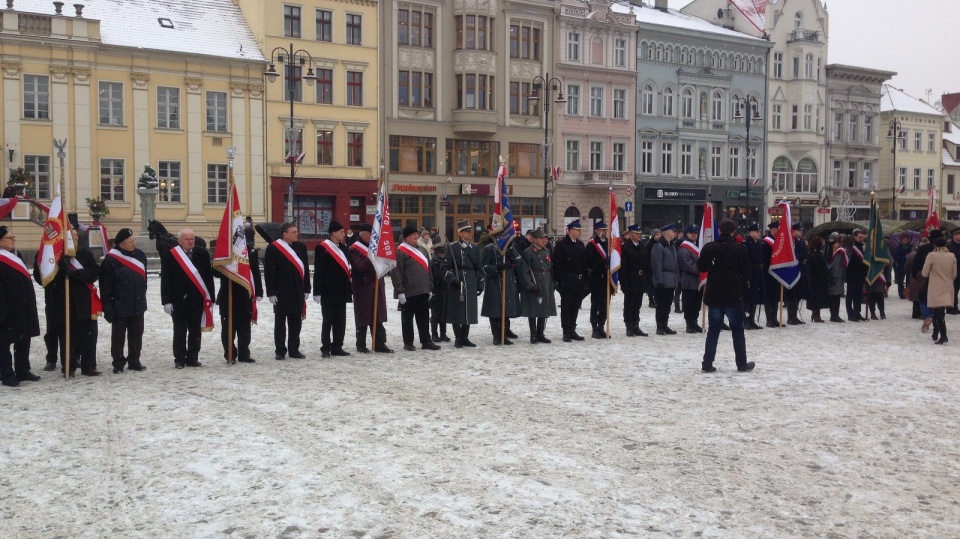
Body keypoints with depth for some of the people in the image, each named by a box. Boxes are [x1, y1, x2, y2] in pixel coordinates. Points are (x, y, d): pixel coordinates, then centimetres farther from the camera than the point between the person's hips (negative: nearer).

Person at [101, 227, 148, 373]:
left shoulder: (140, 255, 4)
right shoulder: (110, 260, -14)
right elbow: (105, 287, -12)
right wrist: (107, 308, -13)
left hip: (138, 305, 5)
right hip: (119, 307, -5)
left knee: (136, 335, 12)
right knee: (118, 336, 6)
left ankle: (134, 361, 23)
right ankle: (118, 363, 15)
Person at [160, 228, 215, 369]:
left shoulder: (202, 254, 4)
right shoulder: (170, 255, -3)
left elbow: (209, 277, 6)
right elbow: (165, 279, -4)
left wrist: (210, 298, 3)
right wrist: (166, 301, -9)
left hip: (197, 299, 3)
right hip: (179, 299, -3)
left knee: (195, 331, 8)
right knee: (180, 331, 3)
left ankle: (193, 358, 17)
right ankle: (179, 359, 10)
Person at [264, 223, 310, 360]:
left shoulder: (301, 247, 8)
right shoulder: (273, 248, -7)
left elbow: (305, 269, 12)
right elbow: (268, 271, -8)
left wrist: (306, 290, 9)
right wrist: (271, 292, -11)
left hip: (298, 292, 5)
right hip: (281, 292, -4)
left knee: (296, 322, 9)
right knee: (280, 322, 4)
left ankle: (294, 350, 17)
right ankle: (280, 351, 10)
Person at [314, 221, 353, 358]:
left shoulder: (343, 247, 13)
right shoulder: (322, 248, -9)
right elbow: (318, 271, -12)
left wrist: (349, 289, 15)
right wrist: (317, 292, -15)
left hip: (341, 292, 7)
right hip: (328, 292, -7)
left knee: (340, 321, 9)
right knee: (328, 320, -1)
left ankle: (337, 347, 17)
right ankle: (325, 348, 6)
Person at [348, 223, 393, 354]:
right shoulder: (354, 249, -7)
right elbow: (359, 266, -20)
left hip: (376, 286, 7)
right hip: (363, 288, -7)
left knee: (378, 317, 7)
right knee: (363, 317, 1)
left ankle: (380, 344, 10)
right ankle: (361, 345, 9)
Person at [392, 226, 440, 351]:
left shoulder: (422, 250, 15)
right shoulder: (400, 252, -9)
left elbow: (427, 270, 20)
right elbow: (396, 273, -14)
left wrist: (430, 288, 16)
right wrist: (399, 291, -18)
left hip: (423, 291, 7)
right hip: (408, 292, -7)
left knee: (424, 318, 10)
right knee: (407, 318, 3)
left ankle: (426, 341, 17)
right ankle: (408, 343, 10)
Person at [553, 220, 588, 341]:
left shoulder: (580, 245, 12)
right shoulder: (561, 244, -7)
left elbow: (585, 263, 13)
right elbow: (557, 264, -12)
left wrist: (585, 280, 7)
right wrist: (560, 280, -17)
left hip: (579, 281, 6)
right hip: (567, 281, -6)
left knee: (575, 307, 10)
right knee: (566, 307, 1)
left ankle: (572, 330, 19)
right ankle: (566, 332, 5)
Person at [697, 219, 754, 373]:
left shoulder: (709, 247, -3)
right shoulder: (740, 249, -8)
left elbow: (701, 267, 7)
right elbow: (747, 272, -2)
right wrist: (744, 284, 17)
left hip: (714, 295, 2)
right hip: (734, 296, -2)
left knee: (713, 330, 8)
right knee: (737, 330, 9)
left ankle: (707, 364, 4)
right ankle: (742, 364, 14)